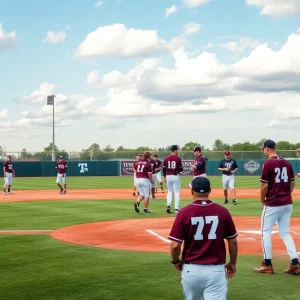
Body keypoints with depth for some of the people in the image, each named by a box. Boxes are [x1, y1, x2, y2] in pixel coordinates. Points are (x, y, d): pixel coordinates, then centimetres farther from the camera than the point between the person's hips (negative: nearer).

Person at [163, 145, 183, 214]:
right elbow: (181, 169, -4)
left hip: (168, 176, 4)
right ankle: (177, 209, 1)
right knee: (177, 192, 3)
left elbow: (164, 169, 6)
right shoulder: (178, 158, -9)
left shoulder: (166, 158, 2)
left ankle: (168, 205, -4)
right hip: (176, 176, -4)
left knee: (170, 191, 16)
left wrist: (164, 177, 17)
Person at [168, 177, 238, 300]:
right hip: (216, 270, 0)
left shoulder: (184, 212, -8)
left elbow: (175, 245, -9)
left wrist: (175, 261, 11)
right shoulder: (222, 211, -3)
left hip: (191, 270, 0)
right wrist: (232, 263, 20)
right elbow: (233, 241, 4)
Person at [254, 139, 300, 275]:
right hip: (287, 204, 6)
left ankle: (267, 265, 9)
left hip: (272, 204, -6)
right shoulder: (286, 163, 7)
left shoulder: (267, 164, -13)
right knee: (285, 233, 13)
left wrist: (262, 201, 1)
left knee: (266, 232, 6)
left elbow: (264, 186, -13)